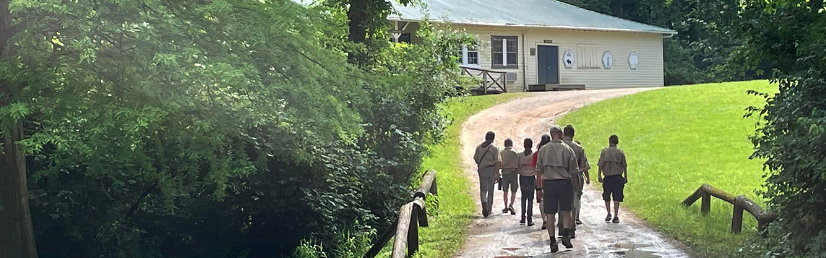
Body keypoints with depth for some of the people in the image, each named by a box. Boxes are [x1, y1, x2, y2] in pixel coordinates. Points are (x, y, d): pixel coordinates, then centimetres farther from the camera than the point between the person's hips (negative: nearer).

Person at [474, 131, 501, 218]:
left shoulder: (479, 147, 3)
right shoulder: (494, 148, -6)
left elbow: (475, 159, 9)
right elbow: (497, 162, -10)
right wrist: (497, 173, -6)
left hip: (482, 169, 2)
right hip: (491, 169, -2)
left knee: (483, 189, 6)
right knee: (490, 190, 11)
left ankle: (484, 201, -24)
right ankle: (489, 209, 16)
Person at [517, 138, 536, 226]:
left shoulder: (520, 155, -3)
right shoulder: (534, 155, -9)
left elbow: (517, 168, 0)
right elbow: (536, 169, -5)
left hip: (522, 178, 2)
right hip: (531, 178, -2)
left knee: (523, 198, 16)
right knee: (530, 199, 1)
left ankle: (523, 218, 14)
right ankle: (530, 220, -3)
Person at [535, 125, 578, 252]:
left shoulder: (543, 150, 3)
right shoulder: (567, 149, -1)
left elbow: (539, 170, 4)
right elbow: (574, 171, 0)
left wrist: (539, 188, 9)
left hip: (548, 183, 1)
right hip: (564, 183, -1)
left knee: (550, 214, 4)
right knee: (566, 211, 12)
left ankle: (553, 242, 2)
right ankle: (566, 234, -5)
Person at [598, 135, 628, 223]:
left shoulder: (604, 152, -1)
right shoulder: (620, 152, 0)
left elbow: (600, 165, -3)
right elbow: (624, 166, 3)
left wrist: (599, 176, 2)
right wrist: (625, 177, 11)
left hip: (607, 177, 0)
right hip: (618, 177, 0)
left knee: (606, 197, 15)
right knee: (617, 197, 3)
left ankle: (608, 214, 9)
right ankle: (616, 216, -1)